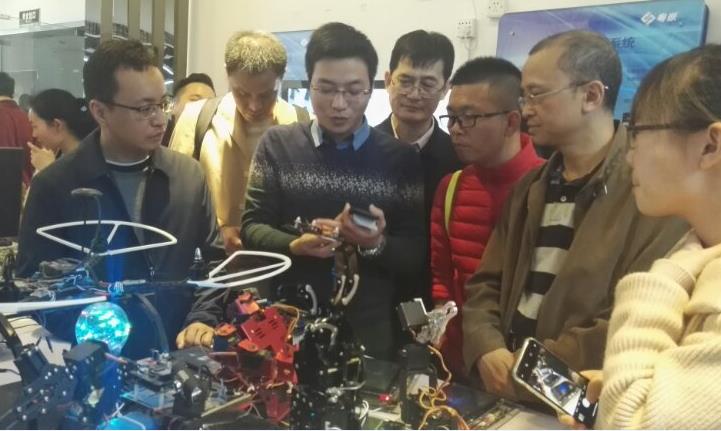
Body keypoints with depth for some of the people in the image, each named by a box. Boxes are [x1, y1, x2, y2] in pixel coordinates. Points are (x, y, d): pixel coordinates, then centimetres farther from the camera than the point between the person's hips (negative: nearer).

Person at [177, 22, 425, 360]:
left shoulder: (401, 158, -2)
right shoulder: (278, 144, 0)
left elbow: (417, 254, -2)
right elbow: (251, 227, -2)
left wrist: (377, 244, -22)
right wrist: (294, 245, -21)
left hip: (368, 332, 0)